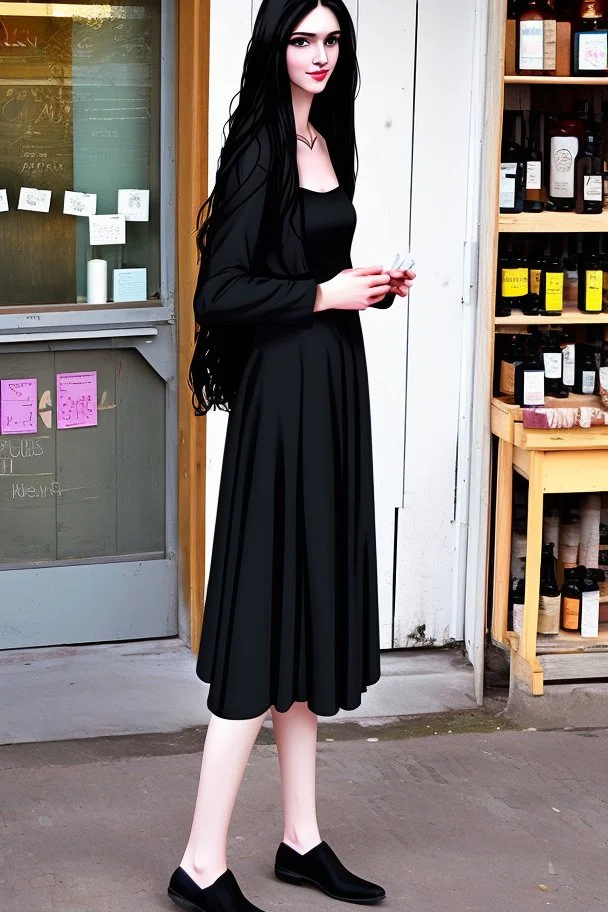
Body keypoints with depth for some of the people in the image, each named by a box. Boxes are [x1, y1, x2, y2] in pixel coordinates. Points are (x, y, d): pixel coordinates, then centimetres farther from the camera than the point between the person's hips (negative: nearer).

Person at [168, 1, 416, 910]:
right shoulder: (261, 149, -12)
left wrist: (371, 286, 4)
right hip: (280, 396, -9)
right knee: (265, 624, -8)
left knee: (312, 613, 12)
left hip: (332, 390, 9)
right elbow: (219, 295, -18)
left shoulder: (329, 142, 13)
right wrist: (325, 294, -15)